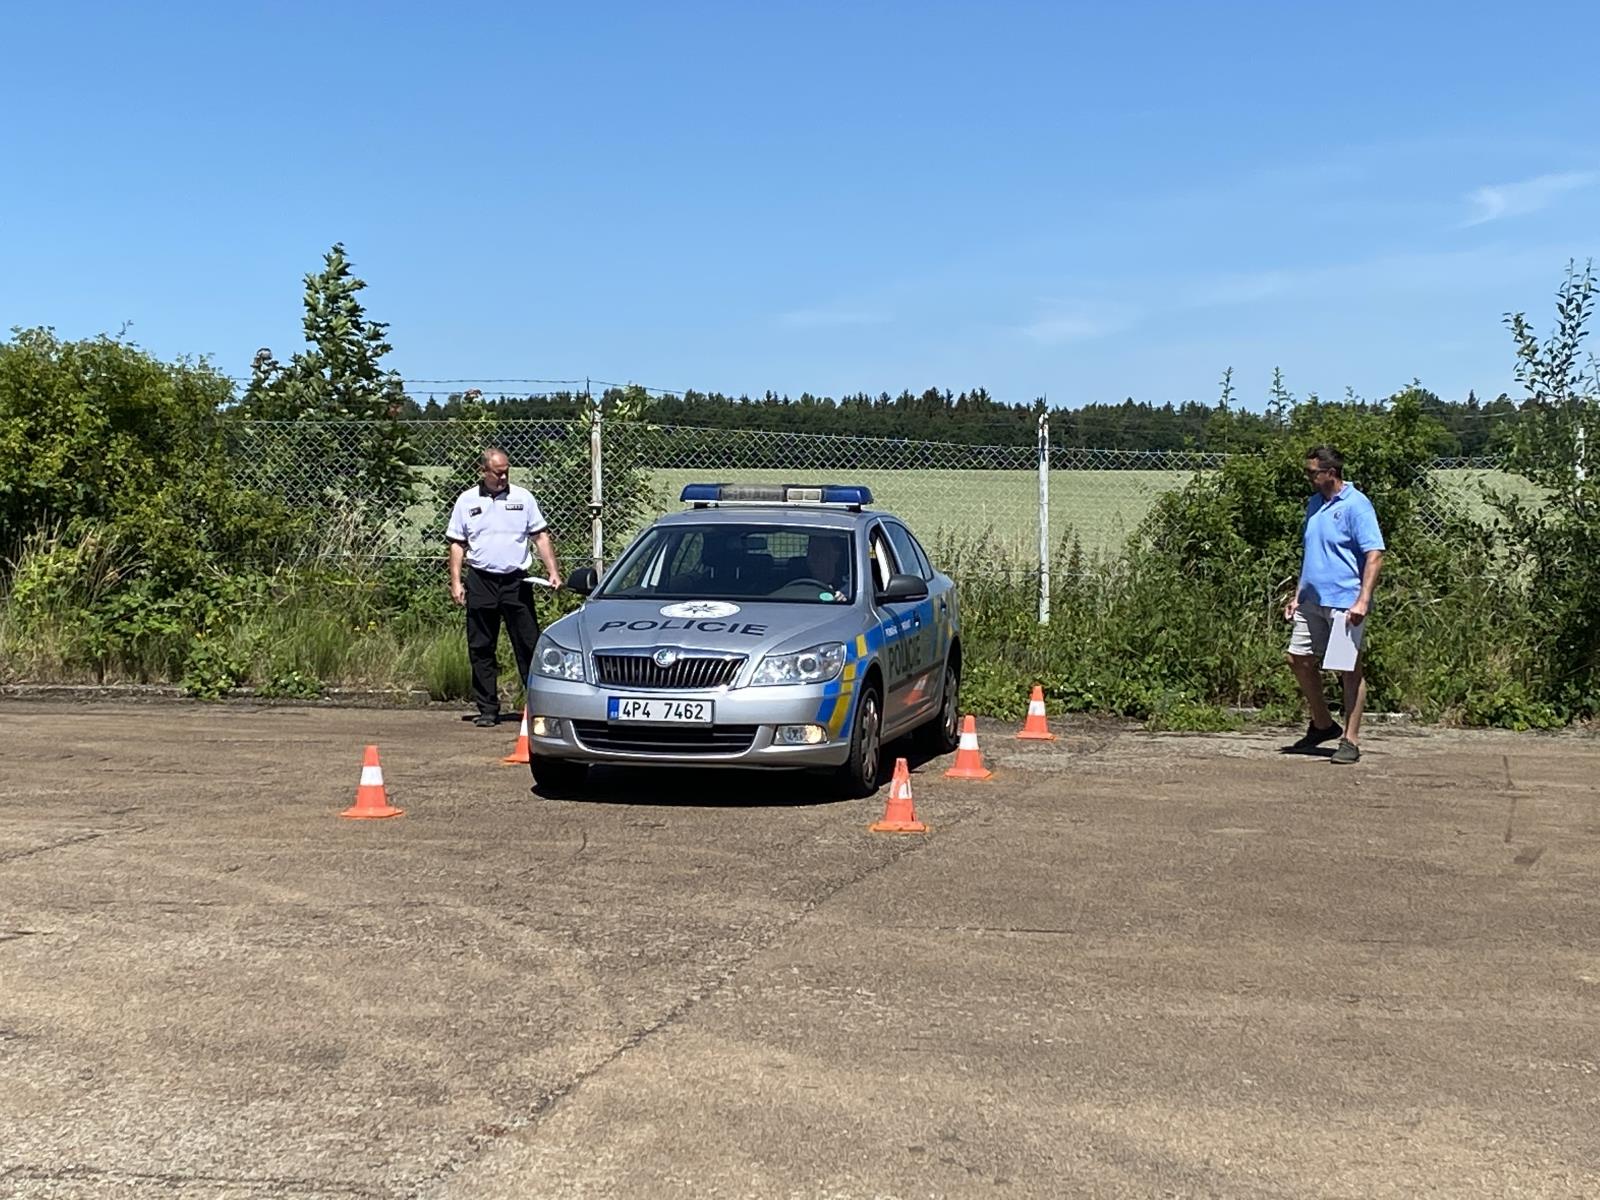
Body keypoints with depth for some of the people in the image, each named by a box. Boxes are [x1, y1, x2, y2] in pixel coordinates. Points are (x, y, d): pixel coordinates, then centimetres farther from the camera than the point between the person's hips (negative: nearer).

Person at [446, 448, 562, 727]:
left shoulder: (523, 498, 6)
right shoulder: (467, 501, 6)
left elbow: (541, 537, 8)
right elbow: (457, 544, 8)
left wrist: (553, 572, -2)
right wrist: (456, 582, 0)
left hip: (516, 581, 0)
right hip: (481, 581, 1)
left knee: (529, 645, -1)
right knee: (481, 650, 3)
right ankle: (487, 709, 10)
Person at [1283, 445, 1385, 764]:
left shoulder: (1356, 505, -11)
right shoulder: (1315, 503, 14)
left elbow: (1374, 555, -16)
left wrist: (1363, 600, -23)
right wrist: (1297, 595, 20)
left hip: (1345, 602, -8)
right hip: (1312, 601, 8)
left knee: (1350, 669, -1)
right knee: (1299, 659, 10)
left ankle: (1350, 741, 6)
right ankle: (1323, 724, 26)